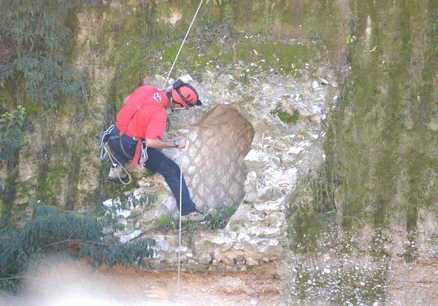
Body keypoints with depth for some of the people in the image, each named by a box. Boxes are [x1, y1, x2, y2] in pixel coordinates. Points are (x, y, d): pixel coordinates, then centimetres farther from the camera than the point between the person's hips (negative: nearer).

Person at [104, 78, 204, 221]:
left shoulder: (147, 89, -4)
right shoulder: (159, 114, -24)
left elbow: (126, 100, 14)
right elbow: (151, 142, -31)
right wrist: (175, 143, -19)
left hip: (114, 136, 7)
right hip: (132, 148, -7)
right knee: (172, 171, -1)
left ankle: (116, 168, 35)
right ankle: (188, 210, -2)